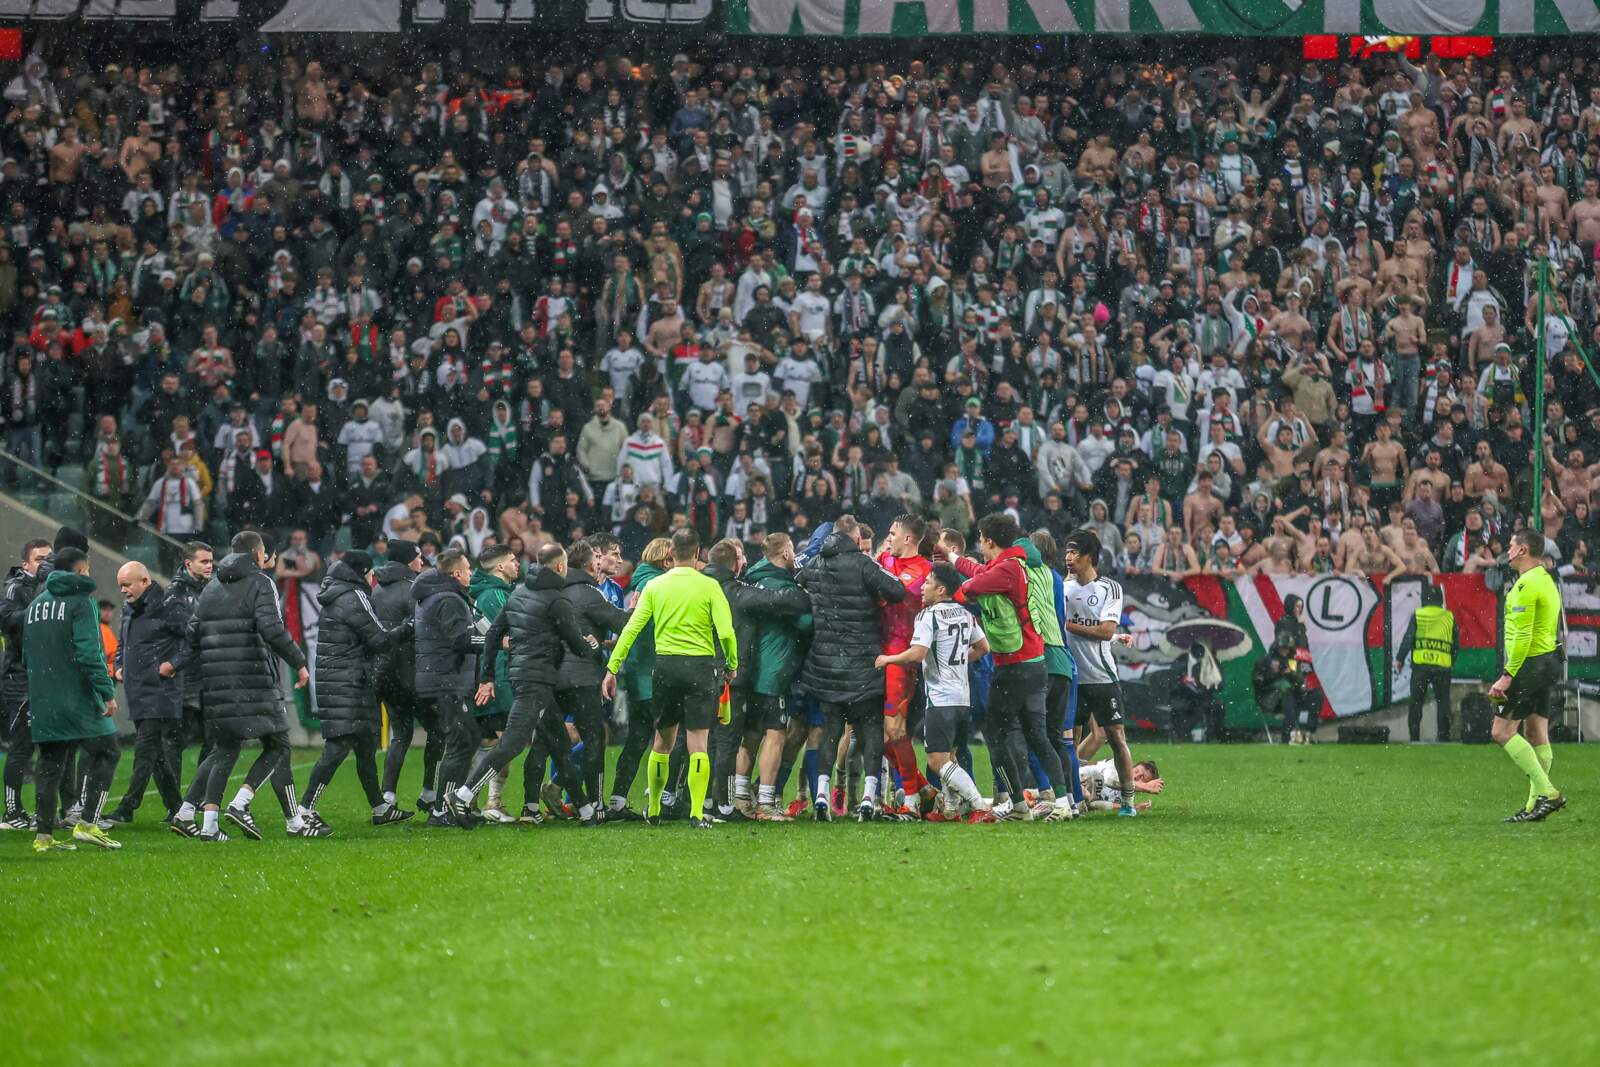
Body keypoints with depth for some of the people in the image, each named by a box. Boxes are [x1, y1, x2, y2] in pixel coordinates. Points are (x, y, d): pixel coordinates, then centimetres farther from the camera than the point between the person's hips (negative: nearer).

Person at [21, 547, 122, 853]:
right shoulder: (80, 601, -7)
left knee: (50, 765, 9)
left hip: (42, 702, 7)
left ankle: (44, 835, 6)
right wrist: (107, 692, -16)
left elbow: (27, 655, 21)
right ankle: (88, 824, -9)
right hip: (78, 699, -7)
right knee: (105, 753, 1)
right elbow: (89, 653, -17)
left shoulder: (36, 604, 16)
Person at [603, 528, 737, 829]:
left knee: (662, 741, 15)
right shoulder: (709, 586, -5)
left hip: (665, 665, 3)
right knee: (697, 744, 0)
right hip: (701, 666, -2)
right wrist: (732, 665, 5)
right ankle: (697, 813, -6)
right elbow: (726, 632, -10)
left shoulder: (655, 586, 3)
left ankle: (653, 810, 22)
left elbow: (631, 629, -1)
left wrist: (612, 668, 2)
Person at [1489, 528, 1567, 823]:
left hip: (1529, 663, -10)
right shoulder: (1547, 580, 17)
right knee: (1536, 734, 10)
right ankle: (1536, 804, 10)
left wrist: (1507, 675, -21)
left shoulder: (1527, 584, -15)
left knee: (1502, 731, -9)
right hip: (1547, 663, 10)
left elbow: (1523, 635, -21)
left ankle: (1546, 792, -15)